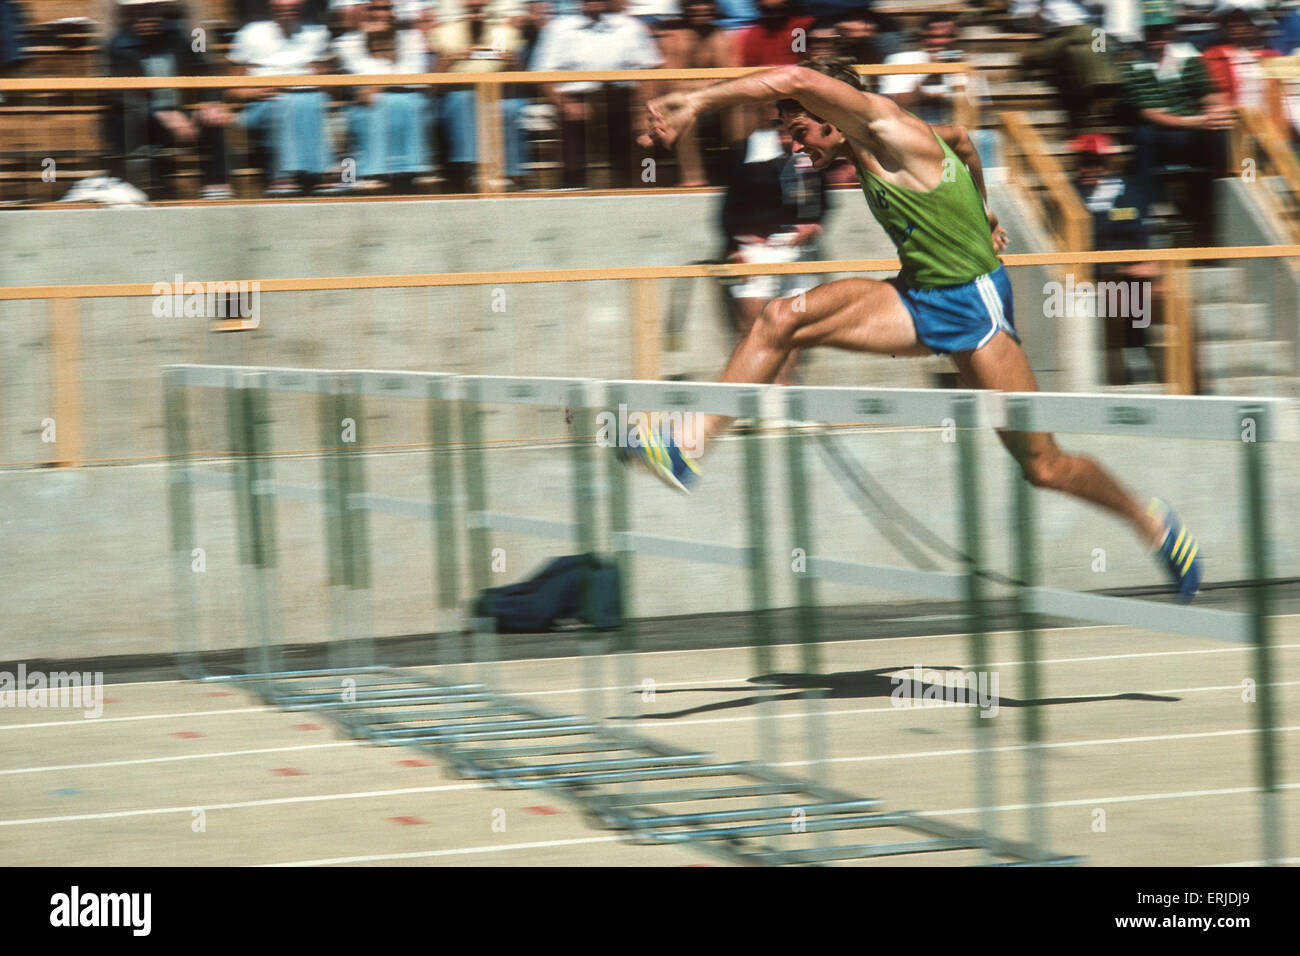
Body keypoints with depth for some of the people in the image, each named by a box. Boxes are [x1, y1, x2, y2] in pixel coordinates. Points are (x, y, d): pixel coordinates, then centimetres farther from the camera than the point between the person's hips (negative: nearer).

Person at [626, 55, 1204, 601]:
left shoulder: (886, 127, -20)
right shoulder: (875, 147, 5)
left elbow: (797, 81, -36)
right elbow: (961, 139, 25)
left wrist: (695, 102, -33)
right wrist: (981, 212, 41)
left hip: (973, 303, -8)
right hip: (918, 301, 8)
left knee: (1044, 467, -2)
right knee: (783, 319, -13)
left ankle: (1151, 521, 23)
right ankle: (689, 447, -16)